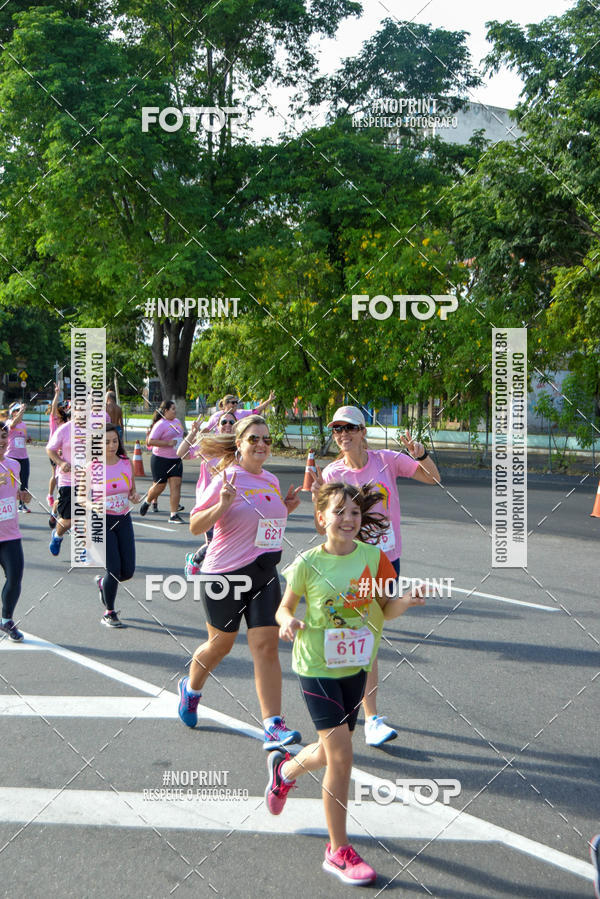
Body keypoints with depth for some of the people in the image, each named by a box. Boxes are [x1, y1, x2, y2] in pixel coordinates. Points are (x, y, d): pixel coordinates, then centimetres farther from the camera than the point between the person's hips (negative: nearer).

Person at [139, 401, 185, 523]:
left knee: (176, 485, -6)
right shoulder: (160, 424, -14)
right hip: (161, 459, -6)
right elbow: (150, 441, -21)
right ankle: (147, 501, 36)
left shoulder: (177, 421, 11)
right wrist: (168, 443, -24)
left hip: (176, 459, 6)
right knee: (159, 486, 4)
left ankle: (174, 515, -6)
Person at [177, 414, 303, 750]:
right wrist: (222, 505, -26)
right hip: (225, 574, -5)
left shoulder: (271, 480, 9)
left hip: (265, 574, 5)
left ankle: (274, 726, -4)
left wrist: (286, 508, 6)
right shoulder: (227, 479, -11)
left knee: (267, 646, -4)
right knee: (220, 644, 12)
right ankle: (191, 688, 42)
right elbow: (195, 525, -11)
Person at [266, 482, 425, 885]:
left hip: (355, 667, 4)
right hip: (317, 668, -4)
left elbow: (386, 609, 1)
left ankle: (285, 768, 53)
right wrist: (289, 622, -23)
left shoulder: (373, 556, -4)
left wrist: (405, 602, -19)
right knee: (342, 756, -9)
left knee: (331, 753, 18)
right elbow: (285, 607, -1)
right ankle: (339, 851, 8)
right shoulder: (308, 563, -12)